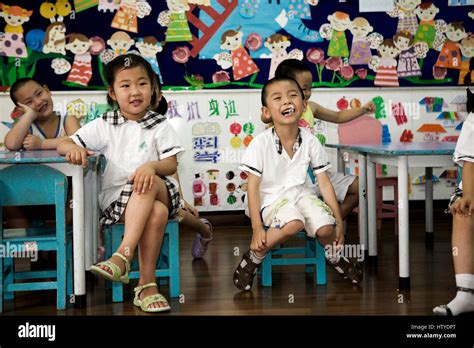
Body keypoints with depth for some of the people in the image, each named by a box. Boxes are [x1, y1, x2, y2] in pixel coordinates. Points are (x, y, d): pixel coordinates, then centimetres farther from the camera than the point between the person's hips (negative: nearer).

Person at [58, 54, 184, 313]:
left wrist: (151, 166, -24)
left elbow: (172, 164, -1)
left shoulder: (160, 125, 8)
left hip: (157, 191, 1)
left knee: (148, 183, -37)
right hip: (116, 197, -1)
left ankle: (123, 255, -43)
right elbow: (63, 145, 6)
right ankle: (147, 284, -31)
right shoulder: (104, 126, 8)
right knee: (157, 212, -34)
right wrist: (73, 148, -20)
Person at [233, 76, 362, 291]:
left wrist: (339, 222, 0)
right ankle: (253, 258, -13)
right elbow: (253, 186, -13)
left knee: (326, 228, -22)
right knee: (294, 223, -35)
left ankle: (334, 257, 15)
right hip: (271, 198, -4)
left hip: (300, 192, 4)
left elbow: (324, 184, 1)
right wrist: (257, 227, -19)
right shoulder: (261, 143, -16)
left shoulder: (310, 141, -6)